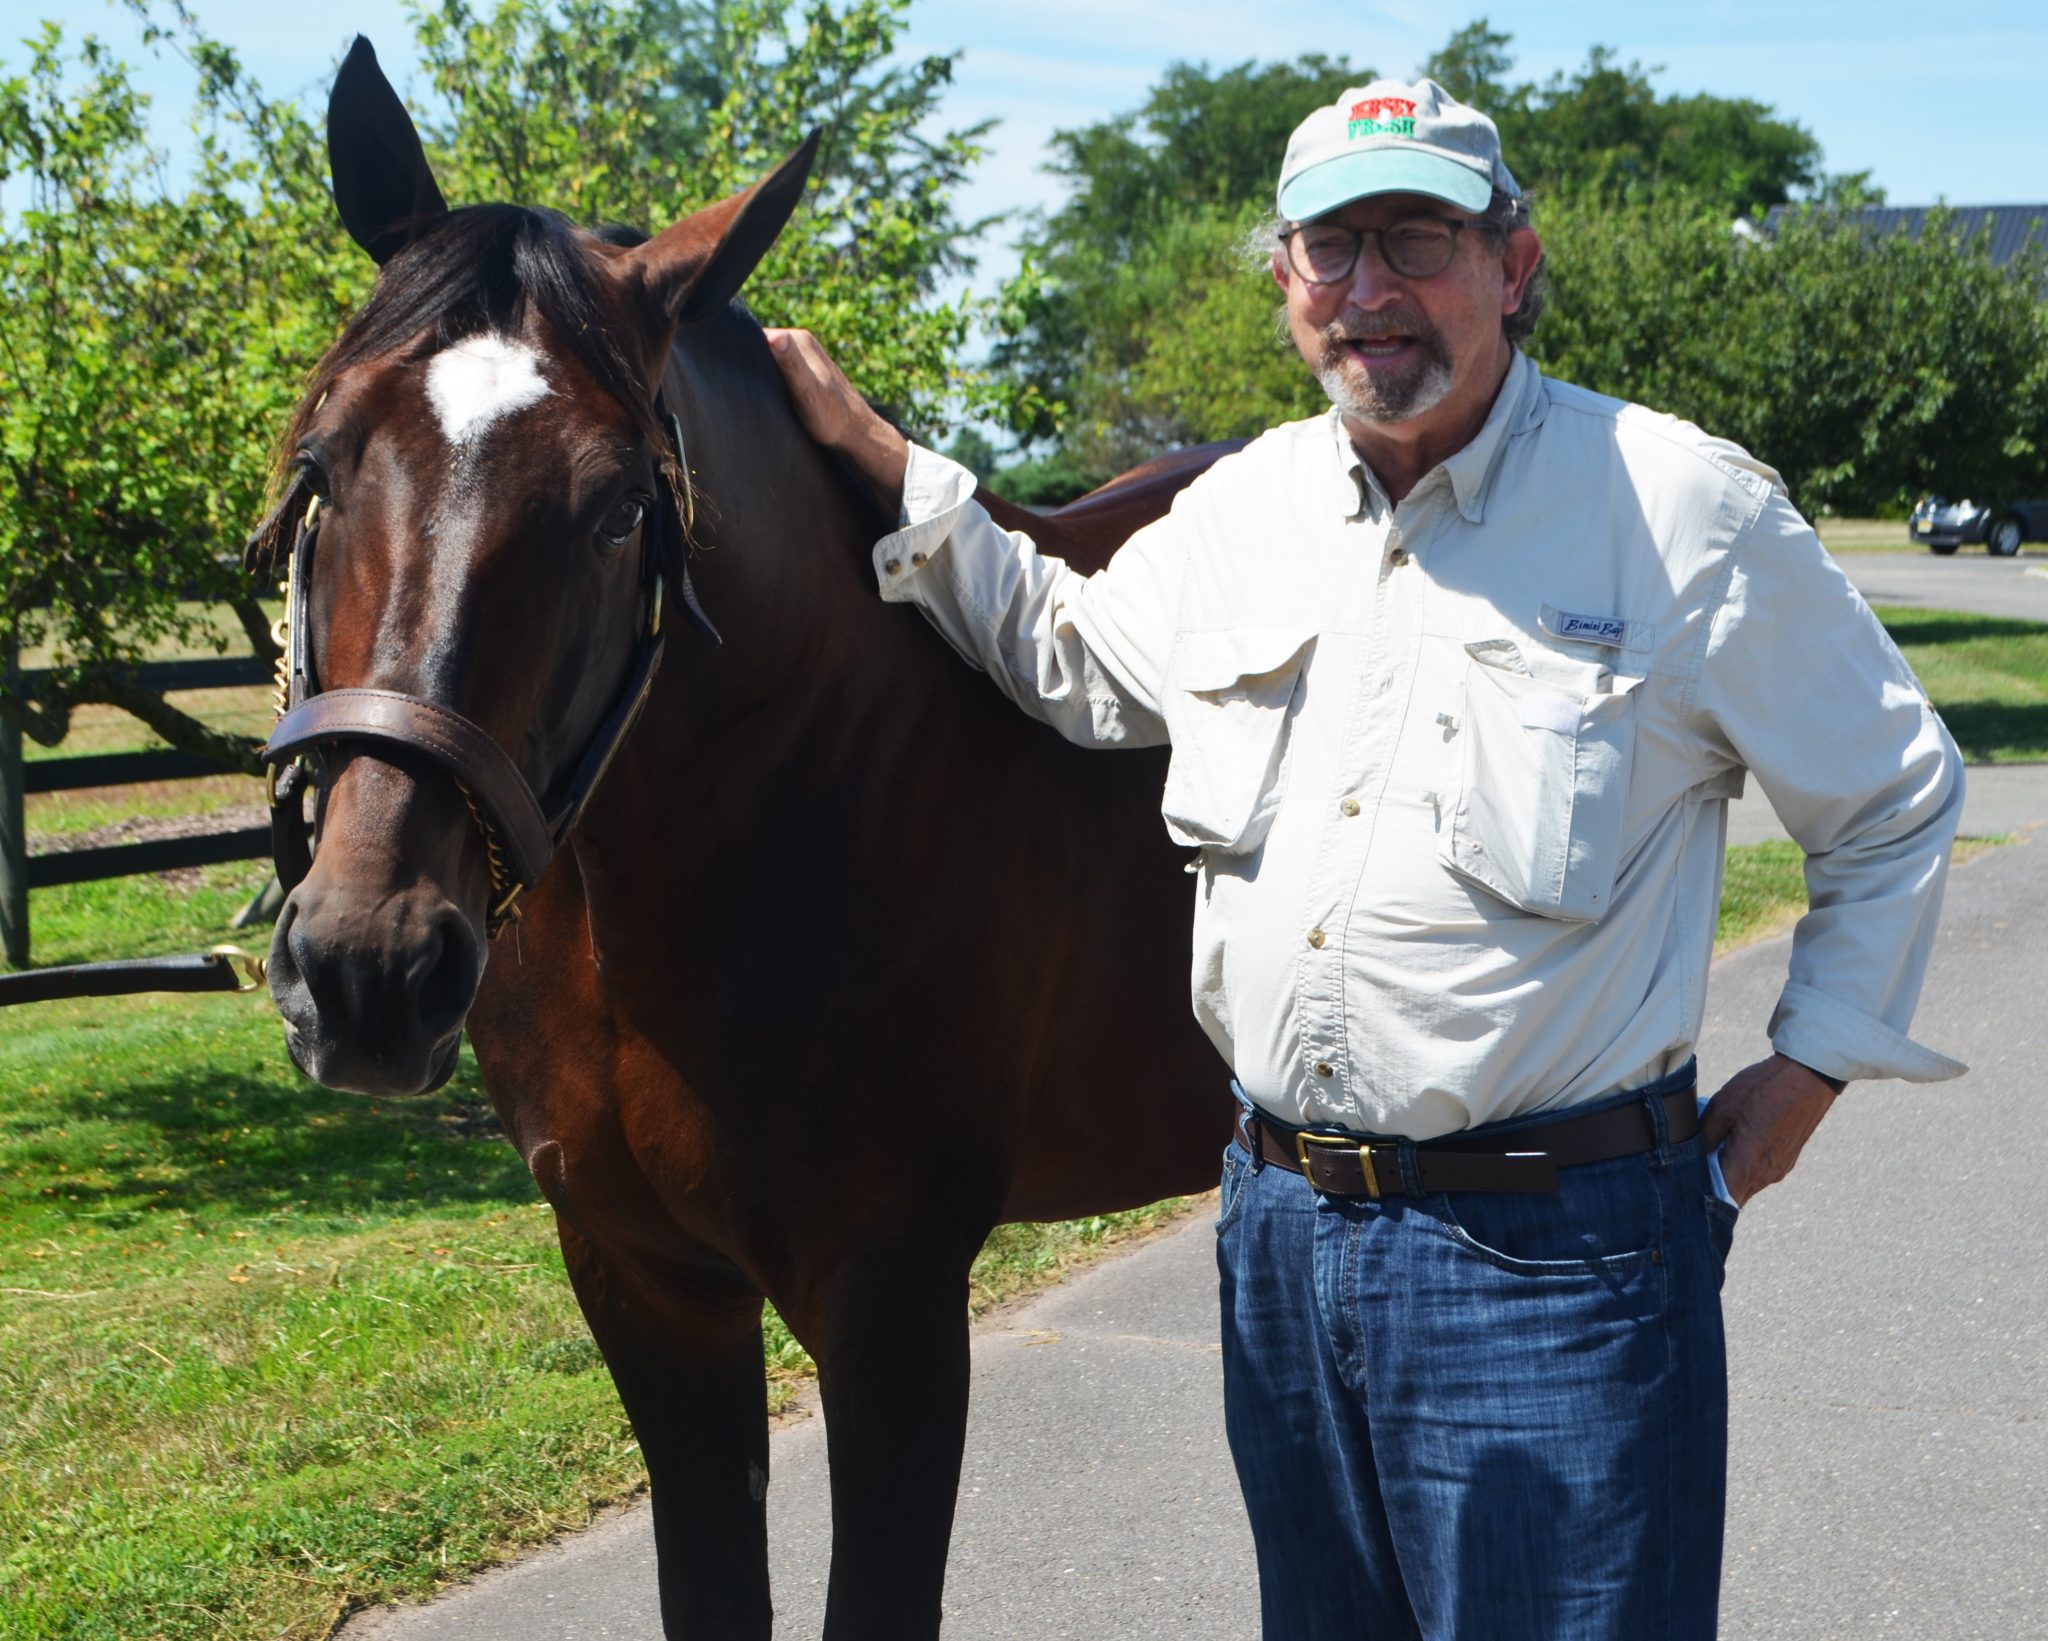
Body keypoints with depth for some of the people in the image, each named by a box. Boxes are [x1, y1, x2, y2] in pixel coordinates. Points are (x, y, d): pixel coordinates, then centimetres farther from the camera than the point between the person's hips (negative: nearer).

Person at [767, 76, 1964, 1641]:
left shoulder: (1687, 512, -7)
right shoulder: (1246, 507, 8)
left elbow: (1899, 800, 3)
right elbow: (1076, 659, 25)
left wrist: (1808, 1068, -1)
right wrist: (870, 452, 17)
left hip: (1547, 1248, -5)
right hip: (1280, 1221, 6)